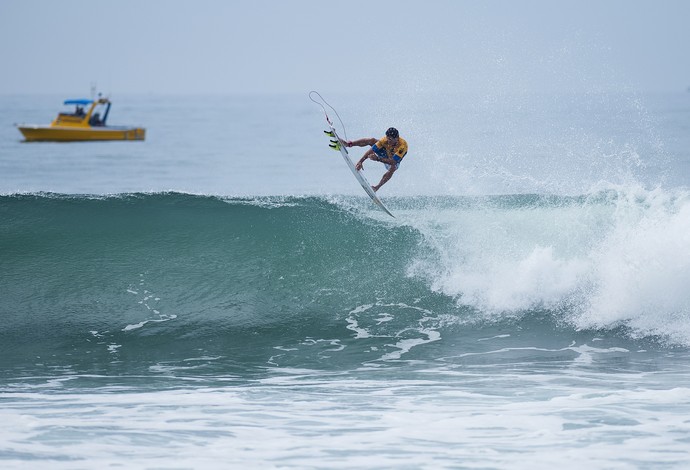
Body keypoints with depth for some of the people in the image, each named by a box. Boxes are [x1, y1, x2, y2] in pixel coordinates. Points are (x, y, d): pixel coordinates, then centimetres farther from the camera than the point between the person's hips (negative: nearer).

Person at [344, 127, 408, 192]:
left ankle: (377, 187, -28)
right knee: (372, 140, -21)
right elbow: (371, 150, -31)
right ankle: (349, 144, -13)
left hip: (394, 160, -3)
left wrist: (377, 159, -53)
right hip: (385, 154, 3)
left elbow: (393, 162, -46)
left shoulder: (403, 145, -41)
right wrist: (360, 161, -40)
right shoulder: (385, 139, -32)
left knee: (393, 168, -37)